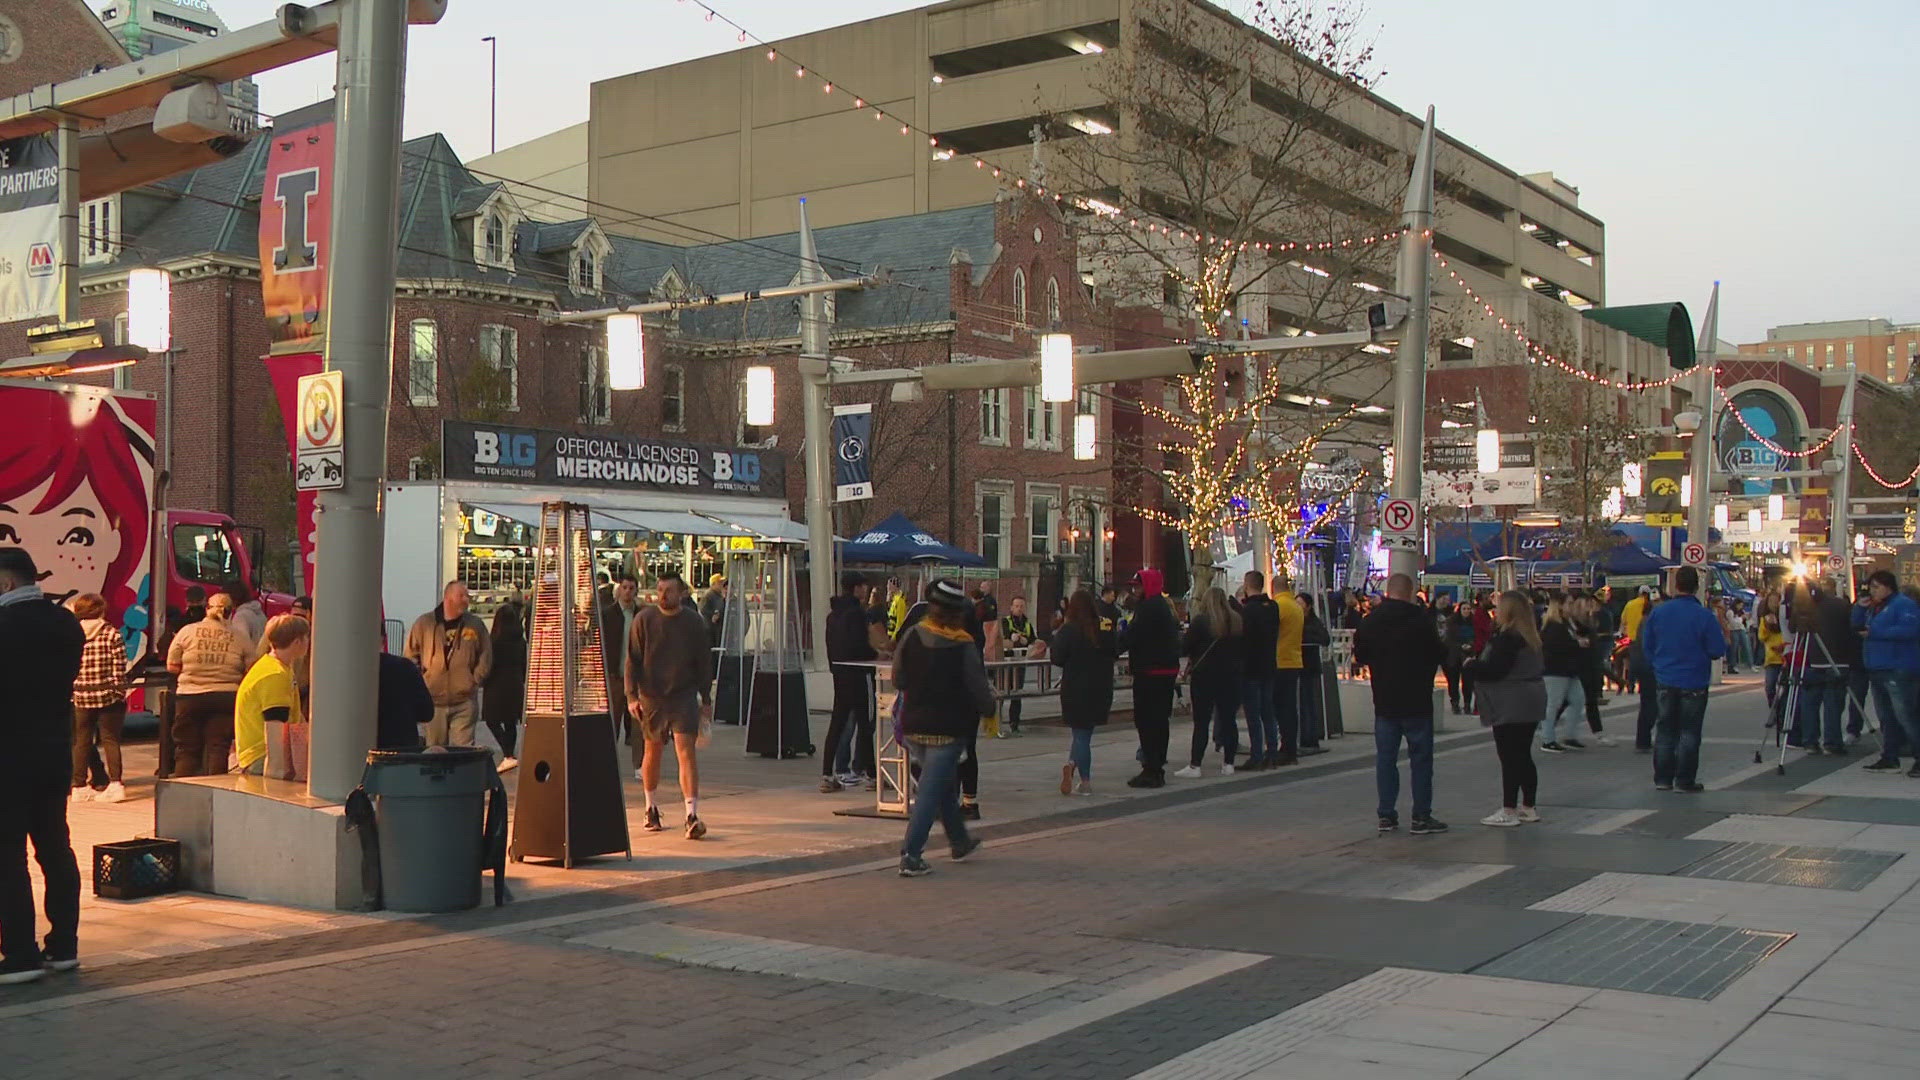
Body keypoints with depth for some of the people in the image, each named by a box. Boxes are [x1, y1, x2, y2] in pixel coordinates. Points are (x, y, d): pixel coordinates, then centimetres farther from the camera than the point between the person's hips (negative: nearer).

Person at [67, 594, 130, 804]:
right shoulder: (112, 634, -6)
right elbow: (119, 668, -9)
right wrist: (120, 692, -2)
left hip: (80, 696, 2)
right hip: (108, 694, -2)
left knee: (81, 741, 11)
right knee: (110, 739, 4)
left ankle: (80, 786, 13)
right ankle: (115, 783, -5)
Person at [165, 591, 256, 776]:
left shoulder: (188, 631, 1)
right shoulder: (241, 638, 0)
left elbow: (172, 666, 4)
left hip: (190, 697, 0)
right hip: (226, 698, 0)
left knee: (187, 749, 9)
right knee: (218, 749, 2)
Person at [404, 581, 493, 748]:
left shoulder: (475, 625, 3)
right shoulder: (424, 623, 2)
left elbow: (485, 656, 8)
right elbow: (411, 655, 9)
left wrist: (476, 680, 0)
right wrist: (419, 679, 0)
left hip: (463, 701, -1)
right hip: (433, 700, 1)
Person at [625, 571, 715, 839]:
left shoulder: (694, 622, 1)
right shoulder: (644, 619, -2)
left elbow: (704, 662, 9)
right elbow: (633, 660, 1)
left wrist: (706, 699, 9)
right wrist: (632, 696, -7)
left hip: (684, 696, -1)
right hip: (651, 696, 1)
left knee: (686, 750, -12)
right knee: (653, 751, 12)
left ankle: (692, 815, -16)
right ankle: (651, 809, 30)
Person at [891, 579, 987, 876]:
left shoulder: (911, 635, -2)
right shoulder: (964, 647, -13)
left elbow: (898, 679, 6)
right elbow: (979, 690, -9)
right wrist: (989, 709, 12)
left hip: (913, 726, 5)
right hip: (948, 729, -5)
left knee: (942, 784, 22)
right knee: (931, 791, -3)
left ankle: (960, 842, 35)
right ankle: (910, 856, -8)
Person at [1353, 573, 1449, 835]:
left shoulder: (1370, 620, 1)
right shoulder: (1420, 619, -13)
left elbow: (1360, 655, 9)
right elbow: (1439, 653, -9)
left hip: (1384, 702, 4)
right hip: (1416, 701, -4)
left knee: (1385, 757, 8)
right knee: (1420, 757, 3)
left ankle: (1386, 815, 9)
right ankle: (1421, 817, 4)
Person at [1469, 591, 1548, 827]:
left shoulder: (1507, 638, -18)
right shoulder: (1532, 638, 12)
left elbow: (1494, 669, -23)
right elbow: (1541, 667, 22)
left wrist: (1472, 665, -5)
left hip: (1510, 706, -10)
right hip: (1531, 703, 10)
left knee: (1509, 757, -6)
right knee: (1523, 756, 14)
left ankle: (1509, 811, -4)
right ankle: (1528, 808, 19)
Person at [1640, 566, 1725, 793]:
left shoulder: (1657, 613, -2)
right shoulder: (1704, 616, -14)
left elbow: (1648, 647, 5)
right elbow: (1717, 650, -13)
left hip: (1665, 682, 3)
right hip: (1694, 683, -3)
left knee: (1665, 730, 11)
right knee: (1689, 732, 3)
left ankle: (1662, 779, 12)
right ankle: (1684, 780, 4)